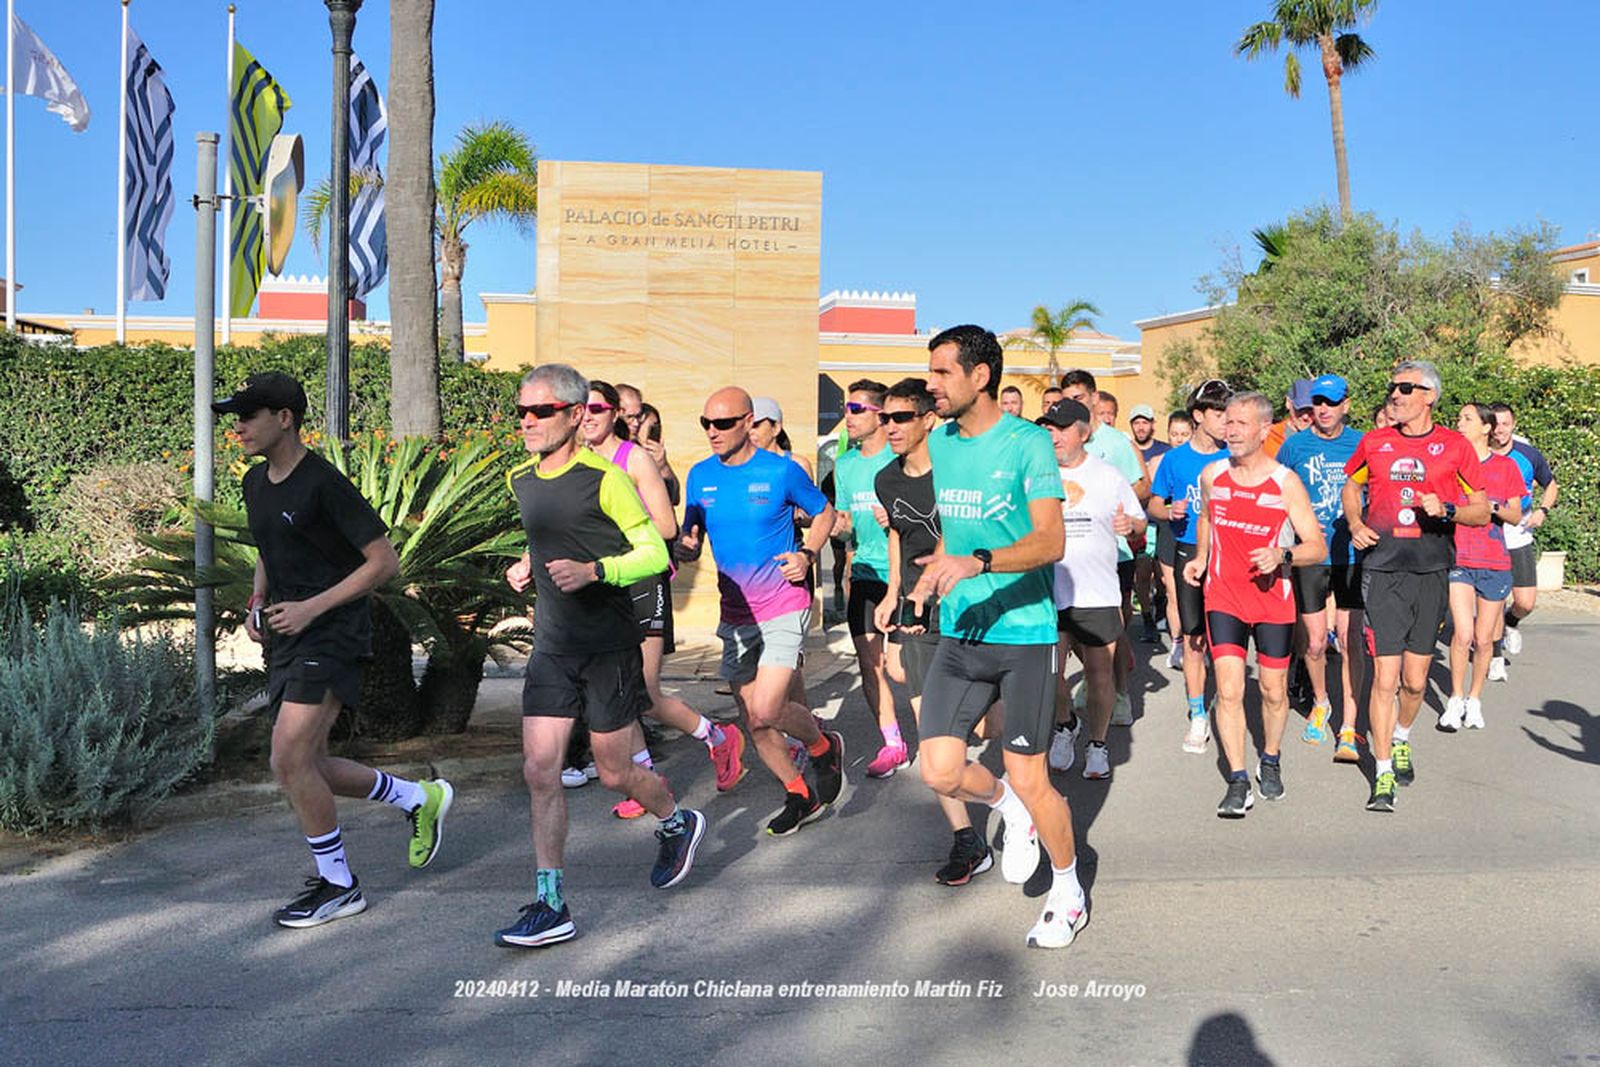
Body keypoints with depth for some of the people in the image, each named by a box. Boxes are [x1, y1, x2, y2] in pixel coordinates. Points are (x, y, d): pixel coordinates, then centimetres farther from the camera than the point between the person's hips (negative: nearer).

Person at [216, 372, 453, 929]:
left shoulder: (324, 483, -15)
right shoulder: (256, 482, 11)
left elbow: (384, 562, -15)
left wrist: (311, 608, -19)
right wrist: (258, 603, 9)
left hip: (332, 634, -9)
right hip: (288, 638, 9)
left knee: (289, 761, -12)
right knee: (306, 766, 11)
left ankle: (338, 884, 6)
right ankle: (421, 798, 30)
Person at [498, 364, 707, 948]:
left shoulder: (604, 479, -14)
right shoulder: (520, 479, 8)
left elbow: (655, 553, -13)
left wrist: (593, 570, -27)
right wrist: (529, 562, 8)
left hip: (609, 645, -6)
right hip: (551, 647, 6)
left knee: (616, 773, 6)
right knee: (539, 770, -2)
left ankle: (678, 823, 39)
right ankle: (551, 907, 6)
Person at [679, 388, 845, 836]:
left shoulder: (781, 471, -8)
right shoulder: (701, 476, 3)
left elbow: (824, 512, 7)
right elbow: (689, 538, 9)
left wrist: (806, 554, -10)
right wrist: (685, 547, -15)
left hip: (783, 608, -5)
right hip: (735, 614, 5)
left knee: (766, 711, -17)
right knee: (752, 722, 8)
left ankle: (824, 747, 15)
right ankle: (800, 796, 29)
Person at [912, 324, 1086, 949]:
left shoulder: (1028, 444, -11)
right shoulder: (939, 442, 10)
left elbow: (1050, 542, -21)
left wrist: (977, 563, -34)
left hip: (1024, 634, -5)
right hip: (959, 633, 6)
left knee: (1029, 780, 1)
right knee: (940, 771, -4)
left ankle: (1068, 892, 26)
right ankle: (1005, 804, 29)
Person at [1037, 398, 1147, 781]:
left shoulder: (1109, 476, 4)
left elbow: (1140, 522, 12)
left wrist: (1130, 524, -10)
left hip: (1097, 592, 0)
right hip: (1047, 592, 0)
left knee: (1099, 671, 4)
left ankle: (1097, 745, 21)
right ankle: (1064, 727, 29)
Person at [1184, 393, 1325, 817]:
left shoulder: (1286, 482, -9)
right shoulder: (1211, 475, 0)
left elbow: (1317, 546, -7)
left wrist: (1282, 555, -26)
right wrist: (1200, 558, 5)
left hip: (1273, 599, -1)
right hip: (1223, 597, 1)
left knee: (1274, 692, 10)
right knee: (1228, 691, -9)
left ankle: (1270, 762, 36)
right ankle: (1238, 782, 0)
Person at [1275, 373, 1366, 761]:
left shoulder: (1361, 444, 2)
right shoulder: (1294, 446, 1)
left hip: (1352, 555, 0)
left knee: (1350, 640, -3)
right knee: (1315, 642, 5)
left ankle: (1348, 729, 2)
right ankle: (1320, 702, 33)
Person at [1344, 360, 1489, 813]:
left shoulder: (1455, 446, 2)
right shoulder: (1373, 443, 6)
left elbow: (1482, 511, 6)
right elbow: (1351, 486, 23)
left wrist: (1446, 510, -14)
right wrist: (1355, 525, 4)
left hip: (1431, 572, 0)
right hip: (1382, 571, 0)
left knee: (1415, 681, 8)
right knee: (1385, 678, -7)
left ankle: (1400, 740, 38)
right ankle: (1384, 775, 3)